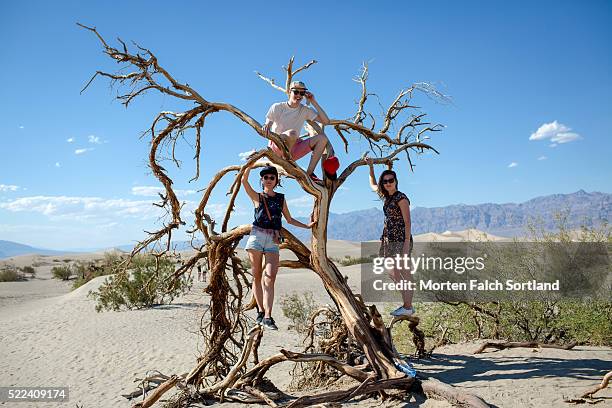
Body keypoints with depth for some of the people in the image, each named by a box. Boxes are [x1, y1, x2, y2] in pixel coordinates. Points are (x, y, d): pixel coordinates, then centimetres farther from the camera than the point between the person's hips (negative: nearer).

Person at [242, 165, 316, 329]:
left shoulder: (281, 198, 17)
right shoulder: (257, 197, 10)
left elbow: (289, 219, 25)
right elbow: (244, 181, -5)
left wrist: (307, 226, 22)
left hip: (273, 241, 1)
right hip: (257, 236, -1)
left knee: (270, 278, -13)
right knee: (257, 277, 2)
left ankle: (267, 316, -19)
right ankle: (261, 311, 13)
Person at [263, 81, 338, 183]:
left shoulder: (305, 111, 6)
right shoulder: (277, 107, -2)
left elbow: (326, 121, -3)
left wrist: (314, 102, -5)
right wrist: (266, 125, -27)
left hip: (294, 149, 5)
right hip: (276, 146, -5)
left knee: (322, 137, -15)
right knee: (292, 133, -37)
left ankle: (309, 173, -20)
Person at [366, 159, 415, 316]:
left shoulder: (401, 198, -11)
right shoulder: (388, 197, 12)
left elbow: (407, 222, -14)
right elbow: (373, 184, 30)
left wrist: (407, 242, -19)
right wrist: (370, 166, 24)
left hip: (400, 240, -9)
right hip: (390, 239, 9)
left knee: (403, 274, -4)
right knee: (394, 274, 12)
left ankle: (408, 308, 3)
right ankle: (406, 305, 19)